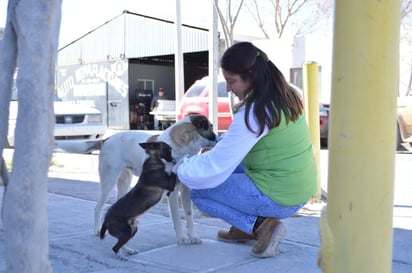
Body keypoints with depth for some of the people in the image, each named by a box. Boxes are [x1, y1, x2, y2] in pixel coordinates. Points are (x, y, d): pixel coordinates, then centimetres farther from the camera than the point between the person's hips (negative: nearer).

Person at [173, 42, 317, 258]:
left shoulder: (254, 113, -23)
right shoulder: (285, 96, 4)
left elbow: (216, 167, -18)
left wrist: (180, 168, -1)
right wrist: (218, 149, 9)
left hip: (278, 199, -9)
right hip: (302, 191, 9)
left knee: (199, 192, 5)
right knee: (230, 161, 24)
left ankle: (260, 225, -4)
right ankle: (245, 230, 21)